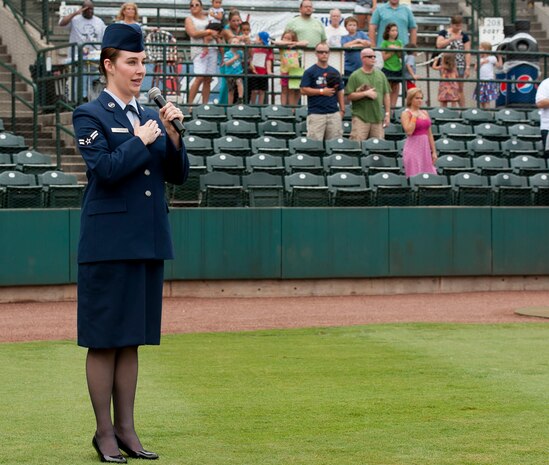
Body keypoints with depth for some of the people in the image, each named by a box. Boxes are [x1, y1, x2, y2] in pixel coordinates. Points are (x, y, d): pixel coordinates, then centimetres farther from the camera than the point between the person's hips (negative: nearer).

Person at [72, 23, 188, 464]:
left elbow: (178, 174, 11)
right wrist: (142, 139, -10)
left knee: (131, 340, 10)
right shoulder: (90, 116, -3)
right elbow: (106, 169, -17)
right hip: (109, 243, -6)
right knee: (104, 341, -1)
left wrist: (172, 134, -2)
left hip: (149, 242, 6)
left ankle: (126, 429, 15)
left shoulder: (151, 117, 15)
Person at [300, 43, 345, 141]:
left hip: (334, 113, 4)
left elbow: (340, 92, 17)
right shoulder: (310, 72, 1)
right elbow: (303, 90, -6)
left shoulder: (335, 72, 15)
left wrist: (342, 109, 7)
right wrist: (322, 91, -11)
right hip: (316, 113, -4)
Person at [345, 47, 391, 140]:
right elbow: (349, 96, -5)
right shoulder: (355, 76, 0)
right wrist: (365, 93, -14)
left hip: (378, 118, 4)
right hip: (360, 117, -4)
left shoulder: (380, 75, 13)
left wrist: (387, 114, 9)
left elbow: (386, 95, 15)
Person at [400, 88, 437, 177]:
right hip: (413, 148, -6)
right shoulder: (406, 113, -3)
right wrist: (414, 117, -12)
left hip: (425, 148, 6)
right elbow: (409, 131, -18)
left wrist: (434, 151, 10)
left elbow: (429, 134, 15)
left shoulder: (425, 113, 14)